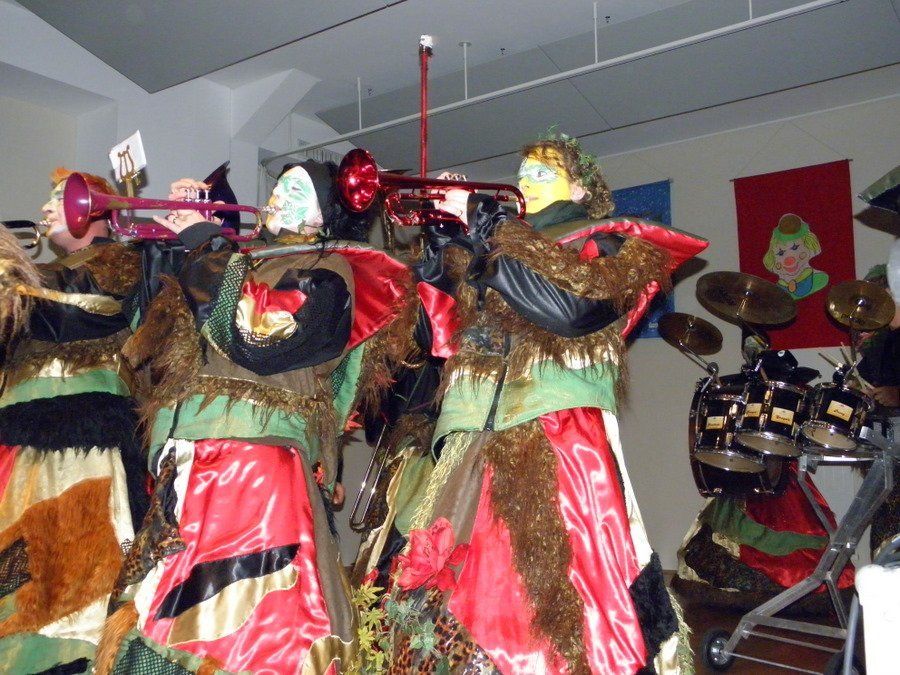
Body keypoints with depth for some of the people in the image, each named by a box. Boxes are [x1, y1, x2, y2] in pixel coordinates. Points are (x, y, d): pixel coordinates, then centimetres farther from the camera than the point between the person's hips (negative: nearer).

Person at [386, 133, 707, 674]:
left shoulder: (610, 246, 10)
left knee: (553, 581, -12)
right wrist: (447, 246, 8)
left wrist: (495, 249, -7)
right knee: (451, 573, 0)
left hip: (560, 427, -5)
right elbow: (451, 334, 17)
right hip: (480, 432, 5)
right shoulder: (509, 247, 25)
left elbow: (574, 309, -11)